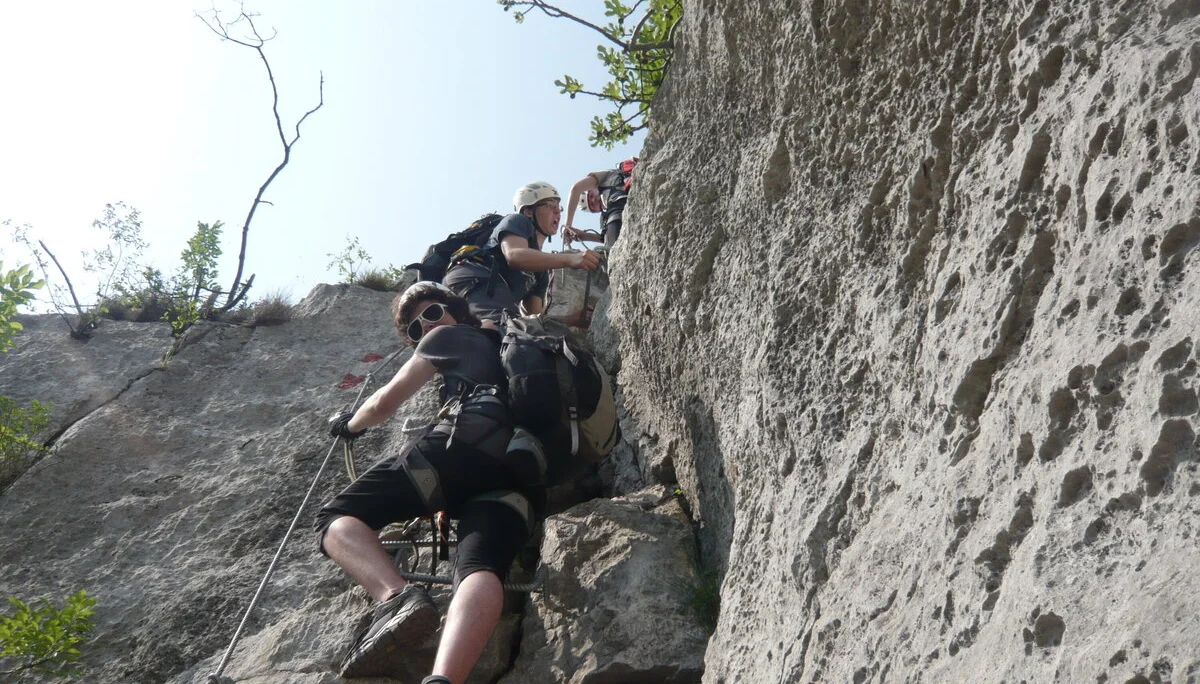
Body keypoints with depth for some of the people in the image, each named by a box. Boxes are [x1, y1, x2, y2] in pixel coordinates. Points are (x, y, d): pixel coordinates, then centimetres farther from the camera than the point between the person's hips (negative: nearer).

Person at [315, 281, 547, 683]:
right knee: (481, 571, -22)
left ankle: (395, 597, -30)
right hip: (522, 473, 6)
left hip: (466, 443, -5)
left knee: (337, 520, 0)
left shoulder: (449, 335, 25)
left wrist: (351, 425, 46)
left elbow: (386, 403, 26)